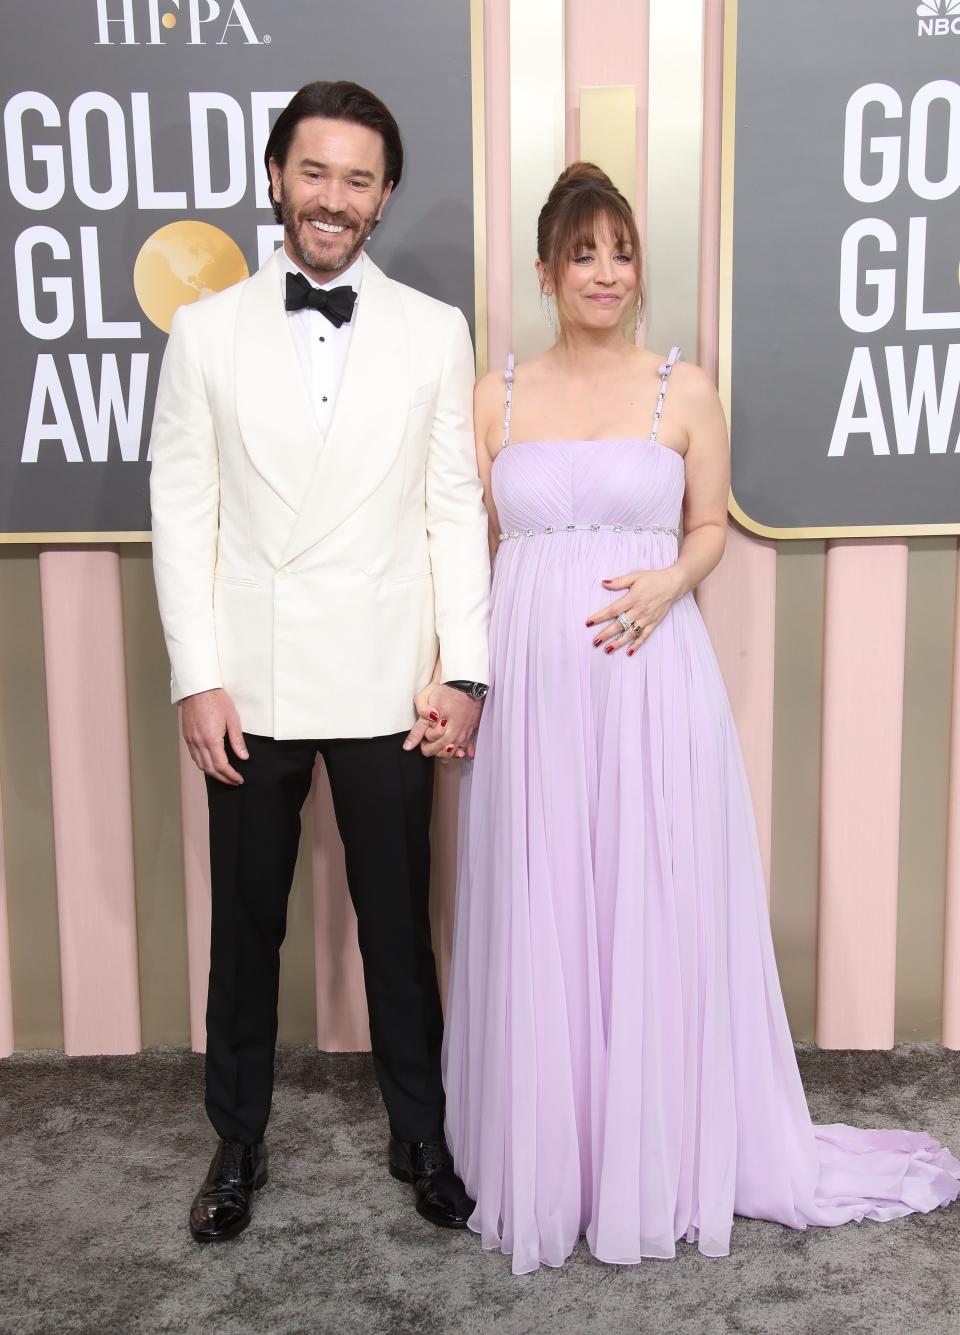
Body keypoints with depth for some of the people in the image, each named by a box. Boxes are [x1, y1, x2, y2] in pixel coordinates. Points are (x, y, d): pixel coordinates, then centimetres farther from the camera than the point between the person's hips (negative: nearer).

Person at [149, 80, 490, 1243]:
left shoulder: (435, 334, 2)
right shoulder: (206, 331, 2)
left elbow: (456, 509, 2)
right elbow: (182, 511, 0)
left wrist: (464, 669, -4)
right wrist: (196, 678, -6)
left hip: (385, 686, 0)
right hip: (249, 688, 1)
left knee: (398, 925, 11)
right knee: (245, 925, 13)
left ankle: (420, 1138, 32)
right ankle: (238, 1143, 33)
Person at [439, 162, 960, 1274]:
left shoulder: (683, 390, 5)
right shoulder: (498, 397, 7)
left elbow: (709, 526, 10)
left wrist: (666, 583, -12)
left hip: (650, 680, -1)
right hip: (530, 682, 1)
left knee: (656, 917, 5)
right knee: (537, 923, 8)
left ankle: (658, 1159, 27)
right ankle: (543, 1163, 28)